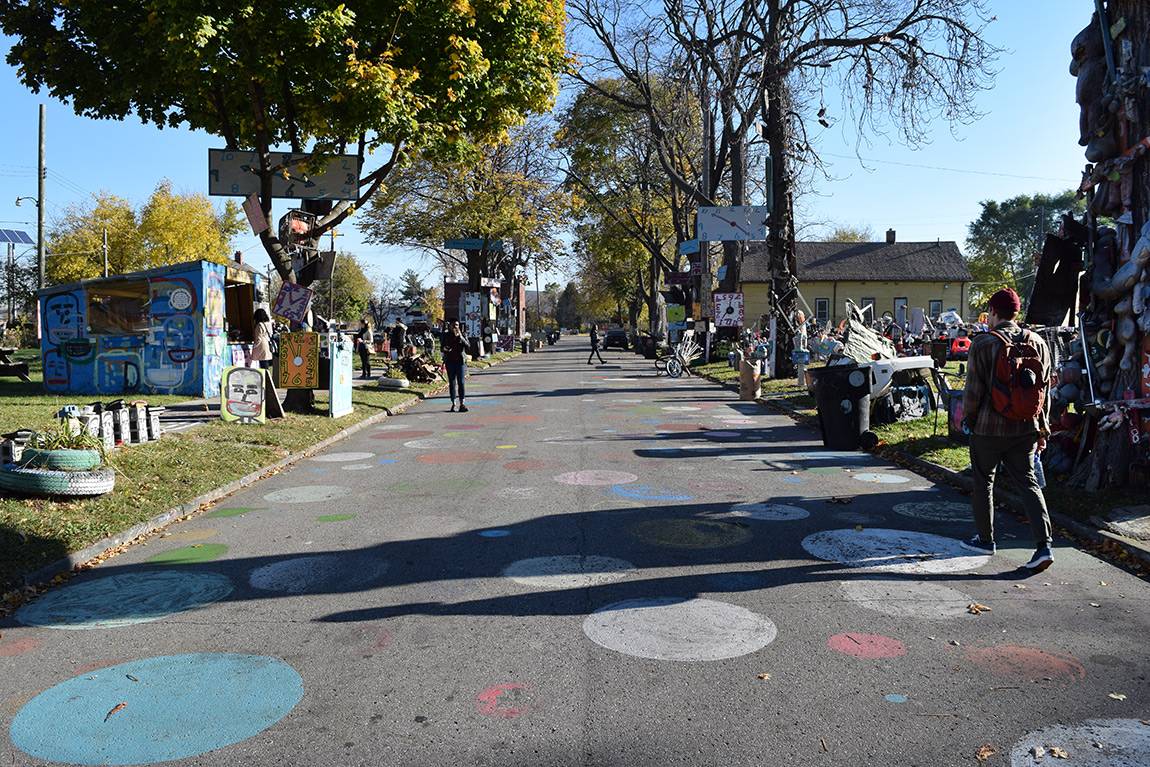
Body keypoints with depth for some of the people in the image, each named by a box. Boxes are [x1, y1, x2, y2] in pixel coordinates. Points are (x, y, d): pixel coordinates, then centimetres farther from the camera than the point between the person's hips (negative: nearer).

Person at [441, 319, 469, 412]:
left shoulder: (462, 334, 5)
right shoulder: (446, 335, 5)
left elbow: (467, 345, -6)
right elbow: (441, 348, 8)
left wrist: (460, 336, -16)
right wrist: (444, 349, -15)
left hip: (460, 360, 0)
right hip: (450, 361, 0)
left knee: (461, 382, -6)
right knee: (452, 383, 3)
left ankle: (461, 404, -6)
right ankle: (453, 404, 8)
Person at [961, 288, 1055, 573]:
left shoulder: (983, 344, -12)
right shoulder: (1037, 342, 4)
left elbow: (973, 389, -11)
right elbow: (1045, 389, 8)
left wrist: (967, 420, 5)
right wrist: (1042, 430, 14)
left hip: (989, 428, -4)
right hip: (1025, 429, 4)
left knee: (983, 483, 13)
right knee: (1028, 483, 8)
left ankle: (985, 539, 24)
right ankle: (1043, 545, -3)